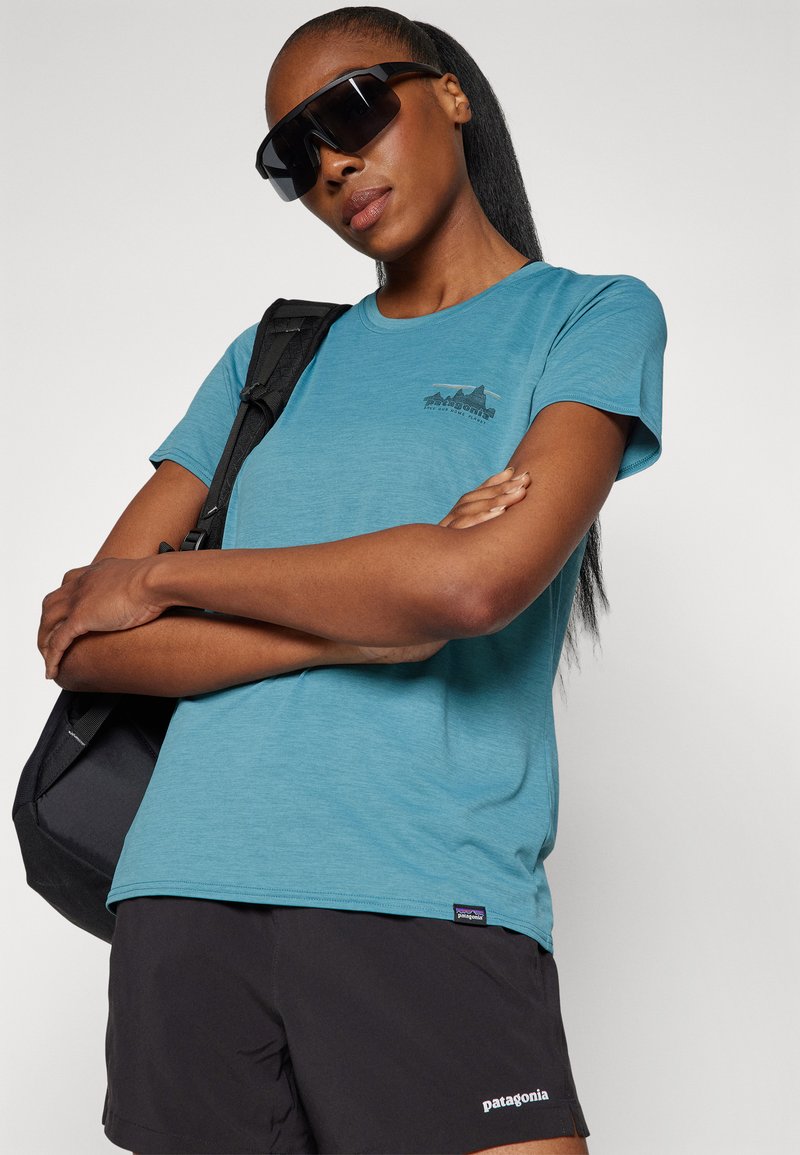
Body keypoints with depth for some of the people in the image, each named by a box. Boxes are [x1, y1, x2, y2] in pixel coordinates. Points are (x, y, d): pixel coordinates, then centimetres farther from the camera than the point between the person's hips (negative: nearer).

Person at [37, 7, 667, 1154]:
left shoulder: (594, 318, 7)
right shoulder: (271, 361, 18)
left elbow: (478, 582, -12)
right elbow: (81, 643, 8)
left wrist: (162, 577, 0)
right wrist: (373, 616, -6)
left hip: (428, 902, -3)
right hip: (186, 897, 4)